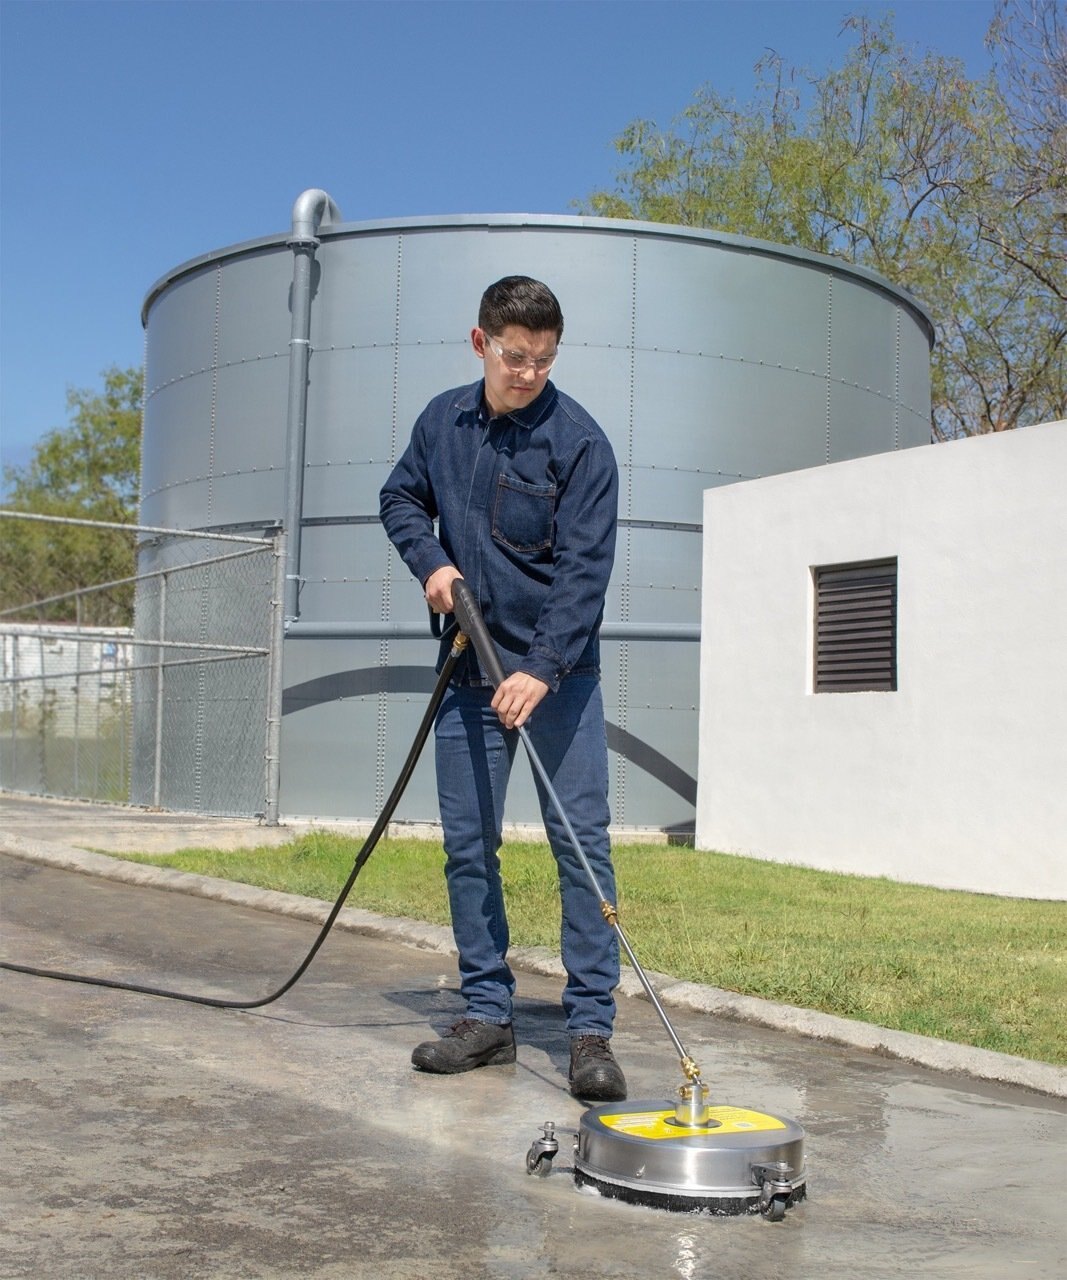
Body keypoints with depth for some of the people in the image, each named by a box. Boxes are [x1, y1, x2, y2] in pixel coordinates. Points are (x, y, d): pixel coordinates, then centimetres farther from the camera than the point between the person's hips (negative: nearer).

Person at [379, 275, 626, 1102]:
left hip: (557, 674, -4)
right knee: (468, 846, 7)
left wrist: (541, 668, -26)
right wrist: (429, 561, 0)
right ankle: (488, 1017, 17)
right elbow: (401, 499, 21)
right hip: (469, 670, 5)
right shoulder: (442, 422, 5)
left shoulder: (579, 440, -10)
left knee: (583, 843, -6)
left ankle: (591, 1030, -1)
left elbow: (584, 567, -17)